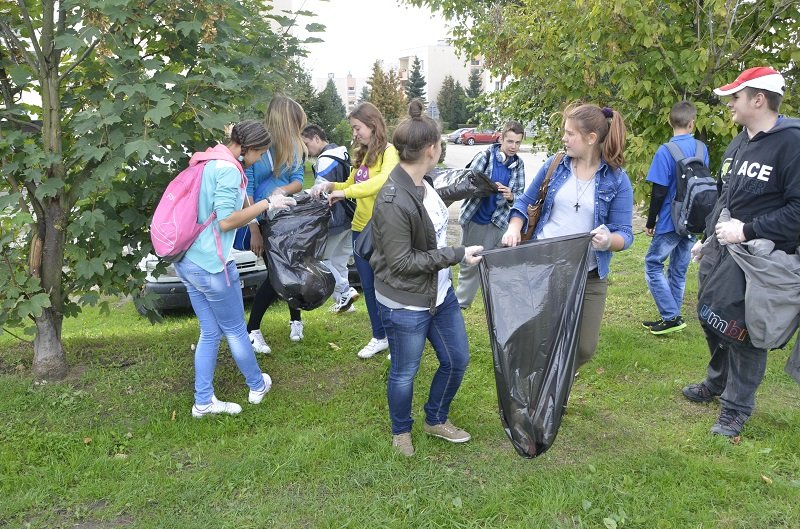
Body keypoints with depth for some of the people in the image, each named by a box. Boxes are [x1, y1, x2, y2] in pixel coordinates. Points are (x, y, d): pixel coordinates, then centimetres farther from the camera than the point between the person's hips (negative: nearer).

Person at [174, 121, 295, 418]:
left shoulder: (209, 162, 13)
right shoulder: (229, 169, -16)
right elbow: (226, 220, -21)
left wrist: (255, 212, 18)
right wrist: (266, 204, -14)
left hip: (188, 261, 9)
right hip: (212, 265, -9)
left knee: (210, 333, 15)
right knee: (235, 330, 10)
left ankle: (203, 402, 20)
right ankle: (257, 386, 29)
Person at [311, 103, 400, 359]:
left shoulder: (389, 151, -12)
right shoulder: (361, 154, 12)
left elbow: (385, 180, -30)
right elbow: (350, 184, 17)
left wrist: (345, 193, -29)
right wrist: (330, 186, -3)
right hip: (360, 228, 7)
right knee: (368, 286, 15)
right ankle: (379, 337, 31)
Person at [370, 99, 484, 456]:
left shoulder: (422, 184, -2)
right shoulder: (393, 202, -28)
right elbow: (402, 262, -24)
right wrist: (457, 255, -21)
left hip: (440, 294, 9)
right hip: (405, 305, -9)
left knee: (456, 361, 20)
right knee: (404, 373, 13)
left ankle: (437, 421, 44)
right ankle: (401, 432, 41)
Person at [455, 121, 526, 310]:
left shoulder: (518, 165, 2)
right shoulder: (485, 156, -9)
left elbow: (520, 194, 3)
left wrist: (511, 195, -20)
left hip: (498, 221, 3)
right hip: (474, 218, -3)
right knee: (469, 263, 8)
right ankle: (460, 302, 23)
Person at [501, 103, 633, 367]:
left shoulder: (617, 179, -5)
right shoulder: (555, 165, 1)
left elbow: (625, 233, -5)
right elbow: (526, 202, 11)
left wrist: (609, 240, -29)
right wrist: (514, 228, -9)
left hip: (588, 276, -1)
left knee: (584, 348, 0)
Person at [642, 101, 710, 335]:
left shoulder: (666, 151, -15)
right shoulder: (702, 148, 3)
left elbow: (659, 192, -14)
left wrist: (650, 223, -4)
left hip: (670, 222, -6)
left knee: (653, 265, 4)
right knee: (679, 269, 13)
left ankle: (671, 317, -1)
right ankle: (672, 318, 22)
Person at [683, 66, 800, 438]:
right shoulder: (737, 144, 13)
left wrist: (748, 231, -23)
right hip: (719, 252, 9)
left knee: (746, 332, 1)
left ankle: (736, 407, 17)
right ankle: (716, 383, 41)